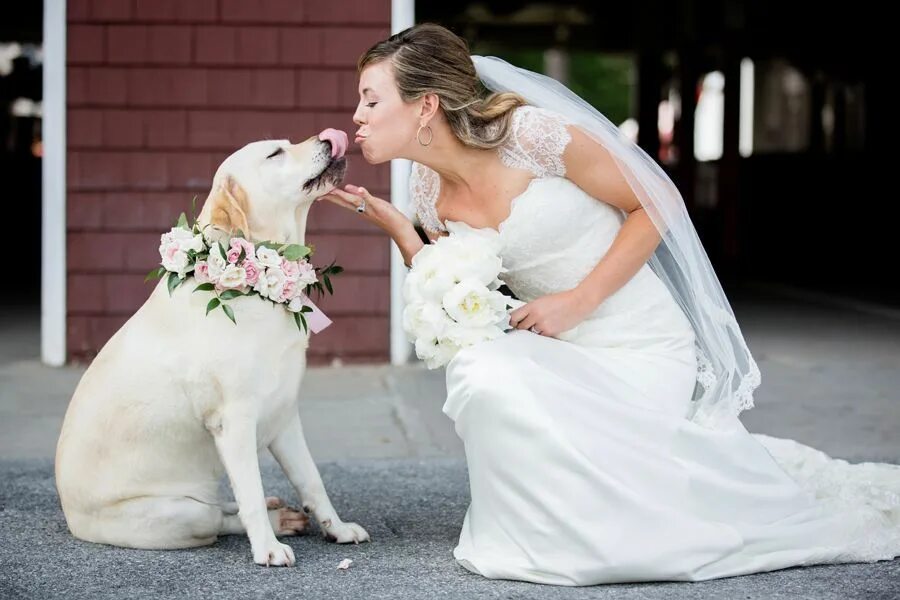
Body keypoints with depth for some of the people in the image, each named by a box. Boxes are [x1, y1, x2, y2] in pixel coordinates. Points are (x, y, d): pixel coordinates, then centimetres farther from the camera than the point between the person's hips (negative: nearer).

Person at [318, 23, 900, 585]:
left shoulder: (534, 135, -17)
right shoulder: (429, 192, 2)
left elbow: (659, 204, -10)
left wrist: (579, 300, -15)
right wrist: (397, 227, -4)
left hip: (639, 349, -5)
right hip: (559, 354, 6)